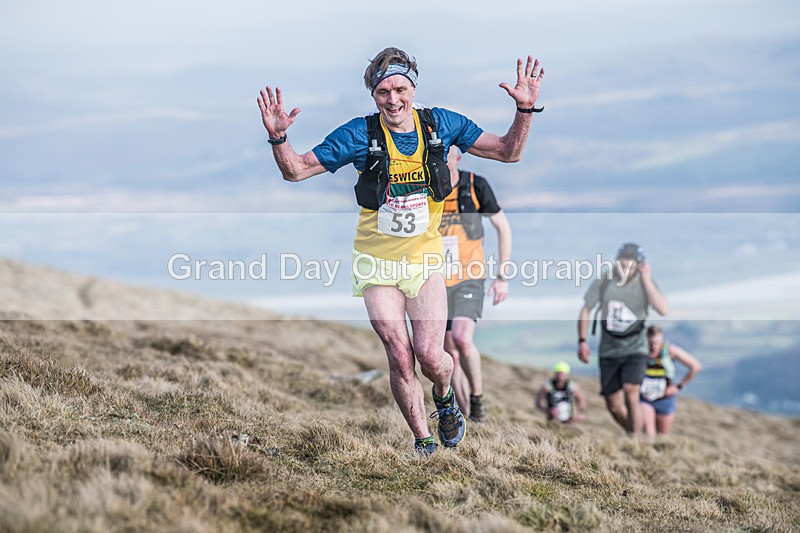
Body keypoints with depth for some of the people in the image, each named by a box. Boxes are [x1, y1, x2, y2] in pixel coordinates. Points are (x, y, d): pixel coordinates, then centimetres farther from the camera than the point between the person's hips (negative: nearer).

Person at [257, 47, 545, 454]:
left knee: (430, 356, -10)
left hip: (425, 260, 1)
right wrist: (277, 137, -25)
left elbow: (508, 152, 2)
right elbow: (296, 170, -6)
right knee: (401, 360, -3)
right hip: (377, 263, -1)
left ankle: (444, 398, 26)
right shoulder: (360, 134, -11)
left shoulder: (441, 124, -5)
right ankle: (423, 442, 18)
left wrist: (525, 110, -13)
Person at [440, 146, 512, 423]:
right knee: (451, 353, 4)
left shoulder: (476, 186, -7)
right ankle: (470, 418, 14)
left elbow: (503, 227, 2)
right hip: (436, 283, 3)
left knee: (463, 339, -24)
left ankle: (478, 397, -3)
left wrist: (503, 277, -1)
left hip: (469, 279, -3)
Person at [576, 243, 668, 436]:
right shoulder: (604, 281, -6)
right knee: (614, 406, 5)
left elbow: (663, 310, -28)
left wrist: (647, 280, -26)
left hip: (635, 349, -3)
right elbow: (586, 310, 3)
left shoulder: (645, 284, -10)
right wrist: (582, 341, -3)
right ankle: (633, 434, 30)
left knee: (631, 395, -23)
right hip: (609, 350, 3)